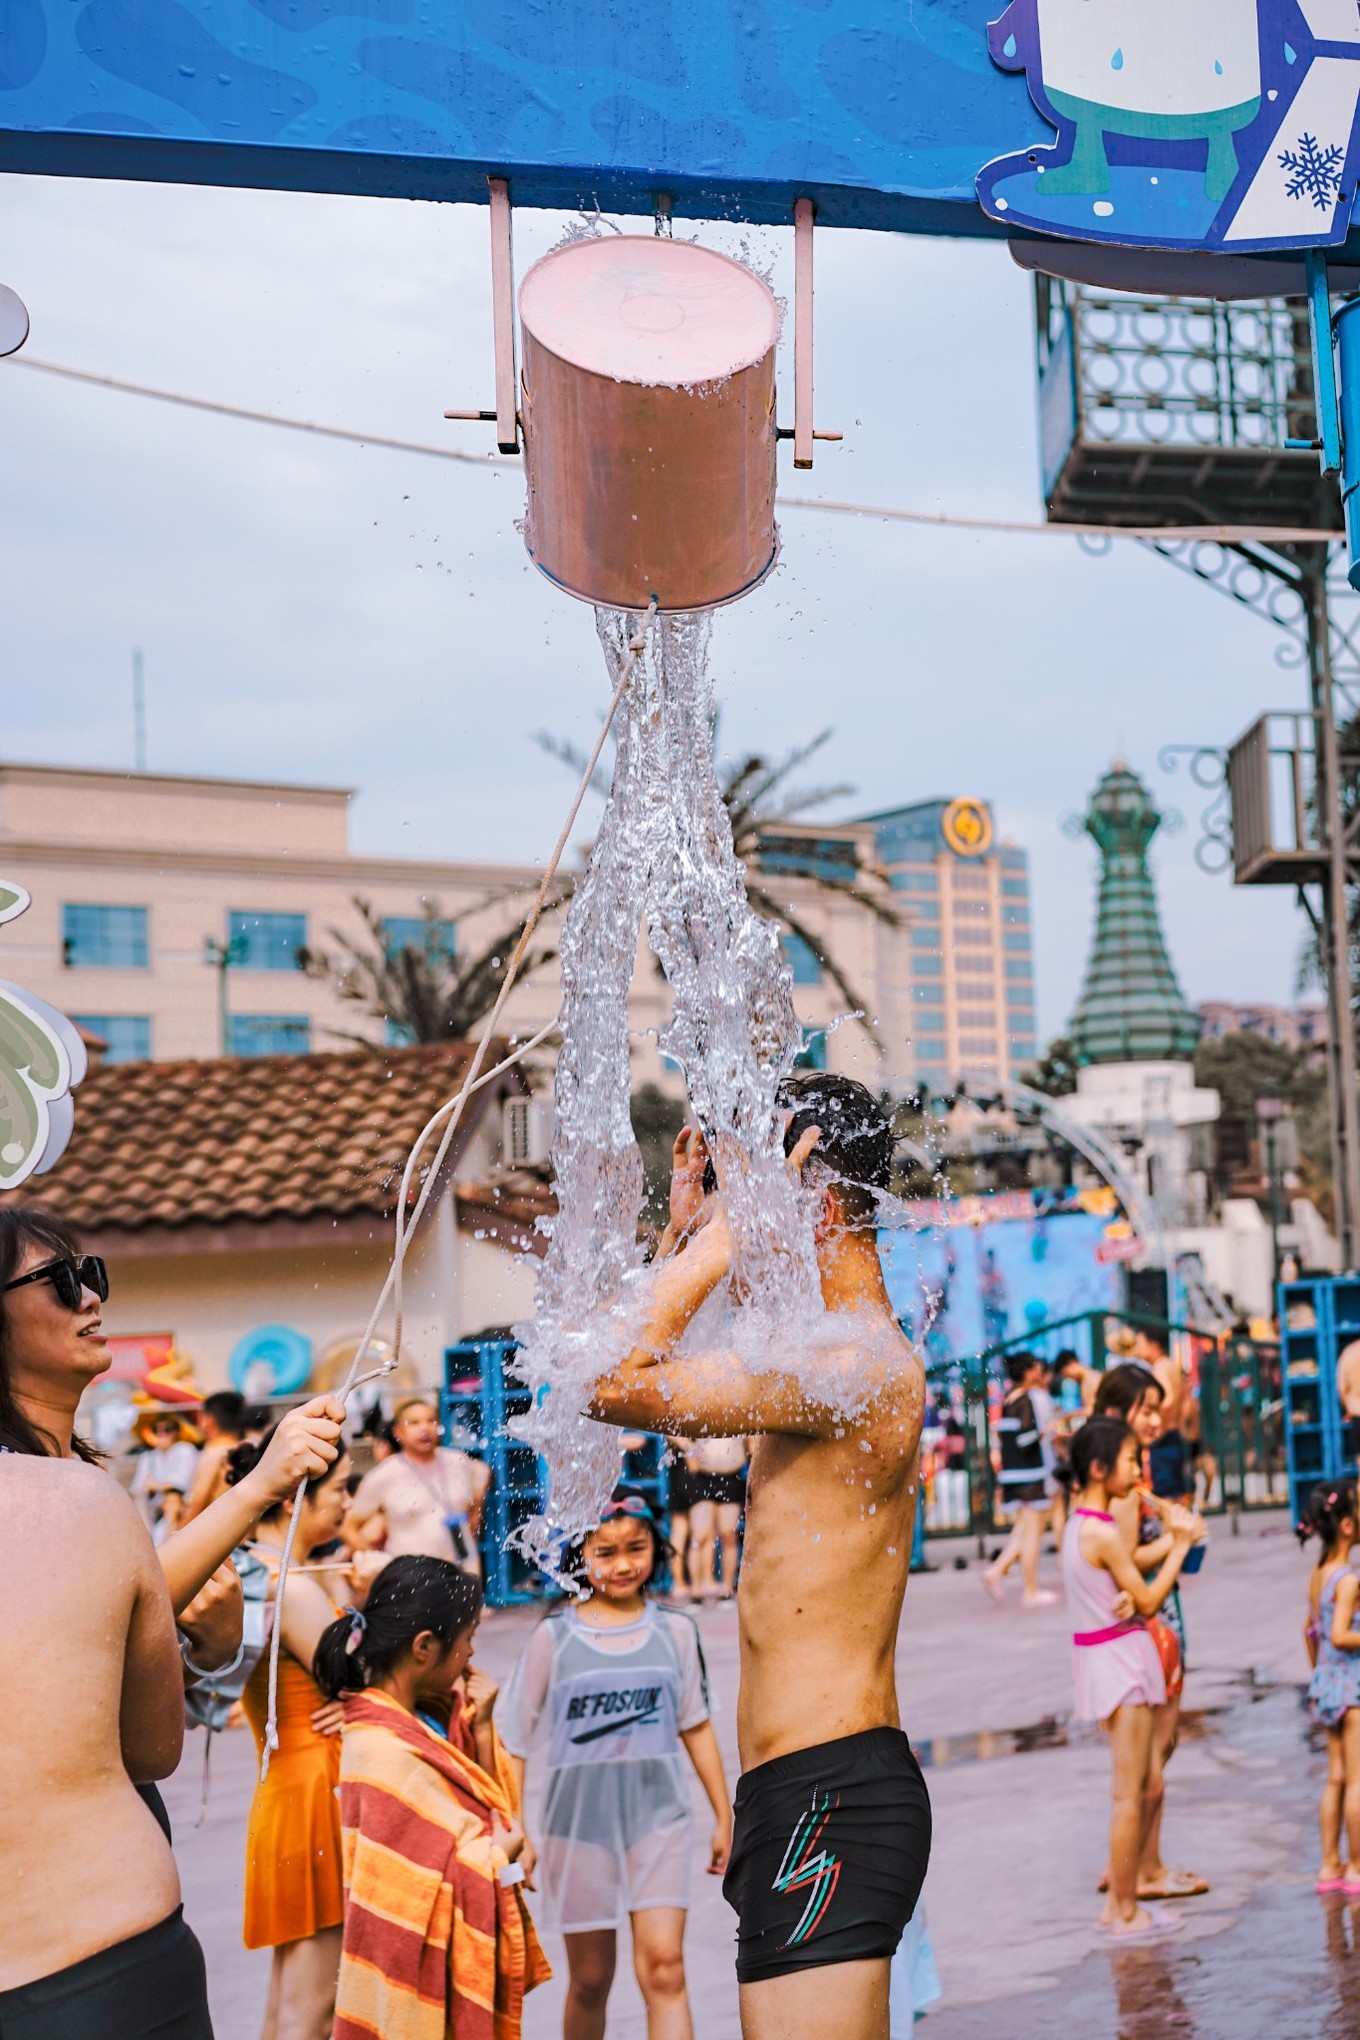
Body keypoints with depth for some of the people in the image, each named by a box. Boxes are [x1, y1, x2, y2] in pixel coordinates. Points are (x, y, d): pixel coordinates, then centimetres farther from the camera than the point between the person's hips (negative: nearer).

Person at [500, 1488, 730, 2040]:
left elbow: (695, 1727, 11)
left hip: (658, 1815, 0)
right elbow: (515, 1742, 1)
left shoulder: (675, 1631, 2)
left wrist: (723, 1816, 14)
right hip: (579, 1820, 0)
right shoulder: (554, 1637, -3)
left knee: (663, 1968, -11)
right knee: (590, 1980, 9)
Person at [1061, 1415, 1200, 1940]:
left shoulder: (1077, 1523, 9)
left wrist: (1128, 1599, -4)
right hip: (1119, 1657, -9)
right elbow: (1149, 1601, -11)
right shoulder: (1103, 1533, -20)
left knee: (1149, 1787, 15)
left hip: (1105, 1656, 9)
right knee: (1129, 1793, 0)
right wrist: (1179, 1544, -4)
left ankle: (1119, 1900, 22)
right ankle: (1125, 1913, 9)